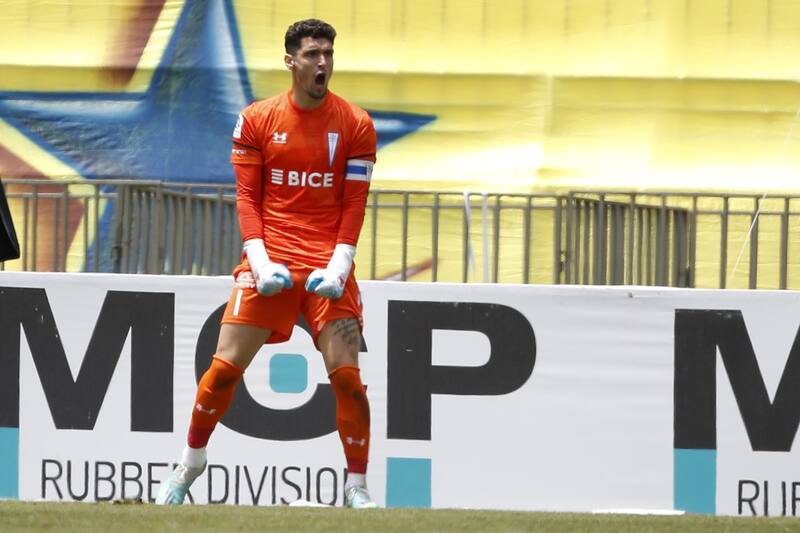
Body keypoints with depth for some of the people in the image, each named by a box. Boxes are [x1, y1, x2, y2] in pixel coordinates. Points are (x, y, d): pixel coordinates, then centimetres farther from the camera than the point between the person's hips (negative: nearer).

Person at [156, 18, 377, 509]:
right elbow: (247, 196, 4)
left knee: (346, 373, -9)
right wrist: (260, 260, -9)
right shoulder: (256, 120, 4)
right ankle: (190, 464, 14)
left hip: (328, 267, -1)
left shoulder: (356, 125, 2)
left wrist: (338, 267, -11)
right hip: (270, 261, 1)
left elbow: (355, 203, 1)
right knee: (225, 364, -4)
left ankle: (358, 487, 1)